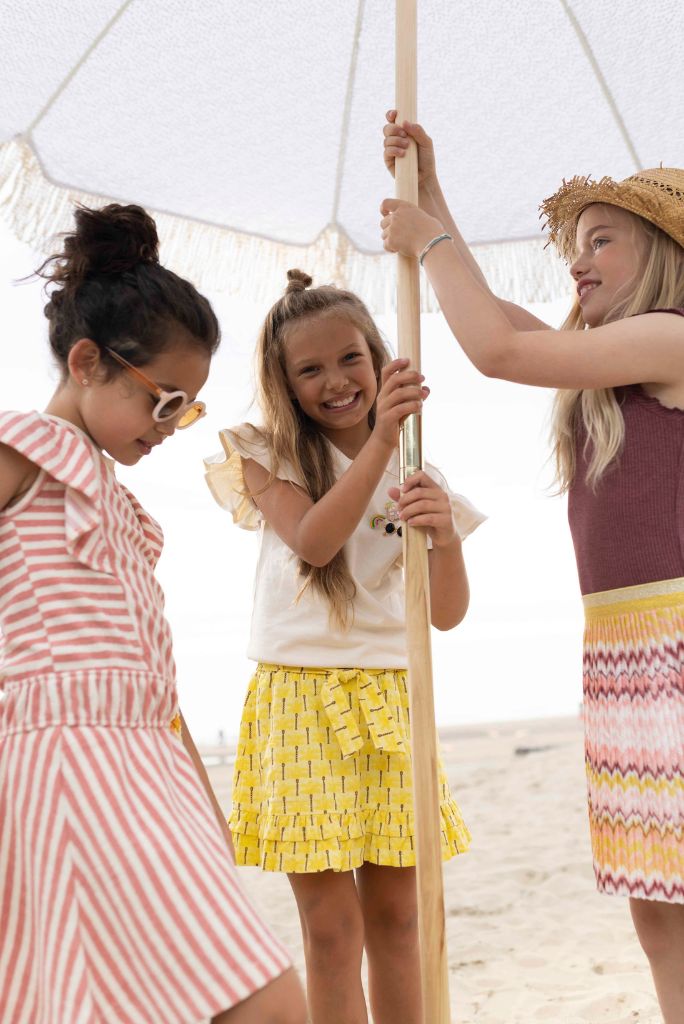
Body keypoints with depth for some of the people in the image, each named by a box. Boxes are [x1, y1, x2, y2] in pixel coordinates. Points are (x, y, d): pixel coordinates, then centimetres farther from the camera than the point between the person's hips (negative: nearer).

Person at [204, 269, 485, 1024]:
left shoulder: (417, 478, 7)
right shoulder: (270, 459, 1)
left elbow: (447, 613, 0)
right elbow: (312, 540, -19)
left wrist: (446, 537, -21)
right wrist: (380, 439, -27)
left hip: (393, 700, 3)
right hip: (303, 698, -3)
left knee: (395, 915, 9)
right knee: (332, 926, -1)